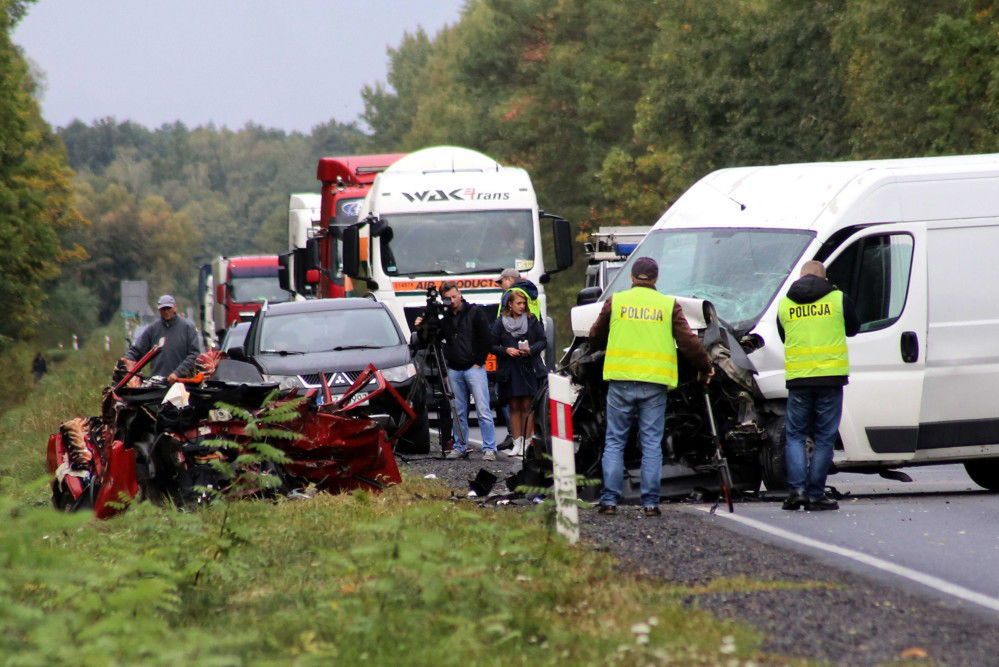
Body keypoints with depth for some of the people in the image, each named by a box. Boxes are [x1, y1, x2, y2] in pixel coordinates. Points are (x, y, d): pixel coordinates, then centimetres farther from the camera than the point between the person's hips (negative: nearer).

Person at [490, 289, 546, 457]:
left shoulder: (531, 320, 6)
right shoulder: (500, 323, 5)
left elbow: (542, 341, 8)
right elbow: (492, 346, 6)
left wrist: (531, 350, -10)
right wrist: (506, 350, -11)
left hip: (529, 369, -1)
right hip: (509, 371, 1)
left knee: (527, 407, -3)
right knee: (514, 407, 2)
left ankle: (527, 443, -1)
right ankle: (517, 444, 5)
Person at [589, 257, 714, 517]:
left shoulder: (616, 301, 6)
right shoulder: (669, 305, 5)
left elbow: (596, 337, 16)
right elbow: (688, 342, 2)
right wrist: (705, 368, 16)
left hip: (621, 381, 0)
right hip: (655, 384, 0)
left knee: (614, 442, 6)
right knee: (652, 444, 5)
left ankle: (610, 500, 0)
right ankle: (650, 502, 1)